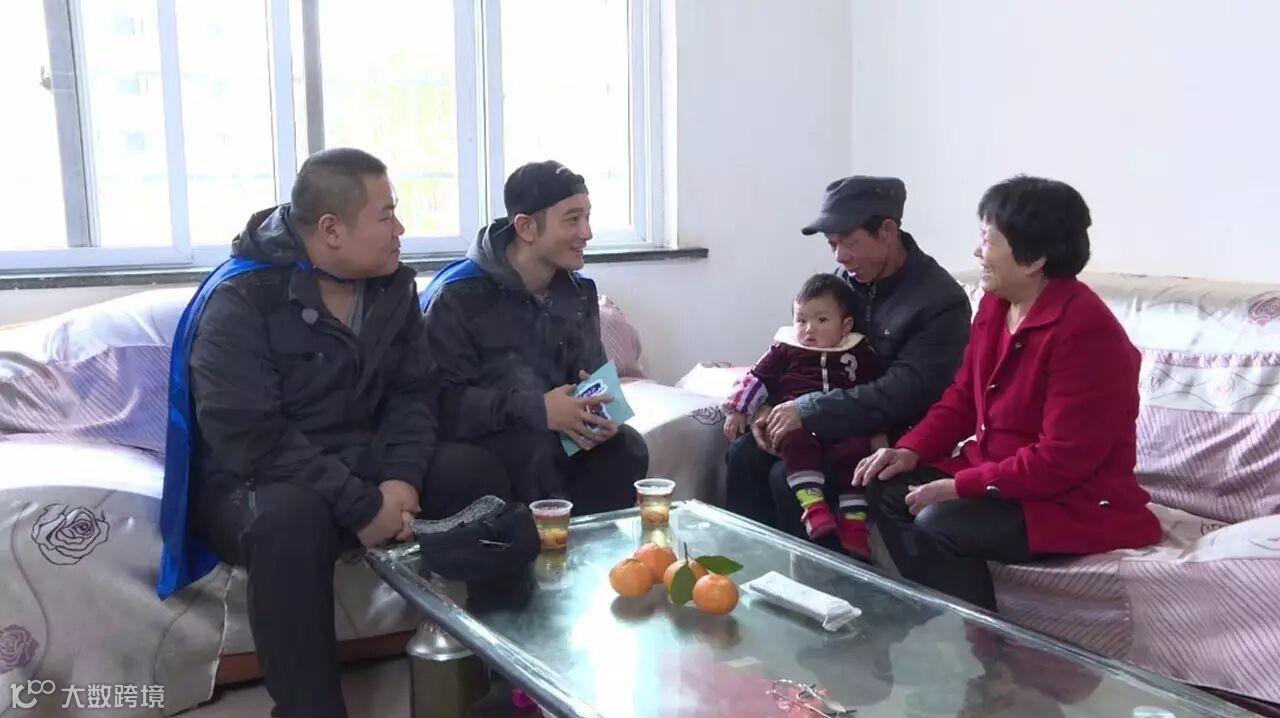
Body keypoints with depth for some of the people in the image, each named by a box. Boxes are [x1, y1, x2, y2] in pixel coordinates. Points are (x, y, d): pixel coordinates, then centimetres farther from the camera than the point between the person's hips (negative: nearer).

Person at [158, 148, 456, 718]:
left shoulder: (393, 285, 1)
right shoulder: (240, 299, -18)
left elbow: (414, 392, 0)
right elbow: (250, 436, -26)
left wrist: (400, 478, -20)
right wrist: (361, 506, -29)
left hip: (357, 463, 5)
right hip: (250, 481, -5)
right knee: (292, 517, -40)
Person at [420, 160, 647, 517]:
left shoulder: (579, 291, 5)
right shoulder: (458, 296, -15)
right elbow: (442, 402, -23)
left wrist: (595, 411, -17)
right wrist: (536, 410, -32)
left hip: (548, 432, 6)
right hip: (475, 439, -5)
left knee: (626, 446, -19)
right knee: (538, 452, -34)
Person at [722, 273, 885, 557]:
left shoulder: (858, 352, 18)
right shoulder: (786, 349, 16)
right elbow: (757, 378, 18)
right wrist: (737, 410, 12)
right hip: (796, 422, -1)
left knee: (856, 451, -28)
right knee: (797, 443, -35)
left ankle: (853, 523, -24)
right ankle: (813, 506, -43)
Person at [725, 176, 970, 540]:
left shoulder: (941, 301, -19)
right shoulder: (846, 277, 3)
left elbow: (903, 393, -26)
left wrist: (808, 410, -27)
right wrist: (773, 406, -9)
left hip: (892, 437, -7)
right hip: (839, 420, 7)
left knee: (788, 476, -23)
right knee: (745, 453, -10)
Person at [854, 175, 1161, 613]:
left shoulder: (1086, 332, -25)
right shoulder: (995, 305, 3)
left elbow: (1062, 460, -27)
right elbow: (964, 396, 13)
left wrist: (960, 487, -24)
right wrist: (912, 449, -3)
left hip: (1077, 503, -9)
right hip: (998, 476, 9)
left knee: (938, 525, -28)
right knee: (886, 489, -3)